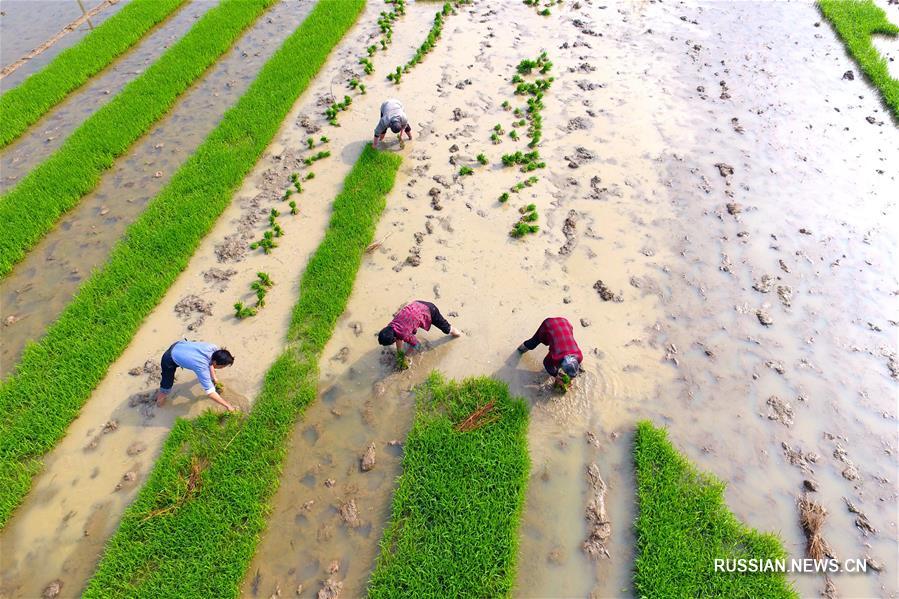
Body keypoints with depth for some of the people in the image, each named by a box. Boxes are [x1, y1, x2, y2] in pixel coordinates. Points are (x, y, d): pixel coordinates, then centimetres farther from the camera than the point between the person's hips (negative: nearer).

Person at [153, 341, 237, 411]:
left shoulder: (214, 348, -23)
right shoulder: (202, 368, -38)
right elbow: (210, 393, -31)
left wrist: (213, 377, 8)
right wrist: (227, 405, -25)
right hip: (169, 360, -6)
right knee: (166, 388, -1)